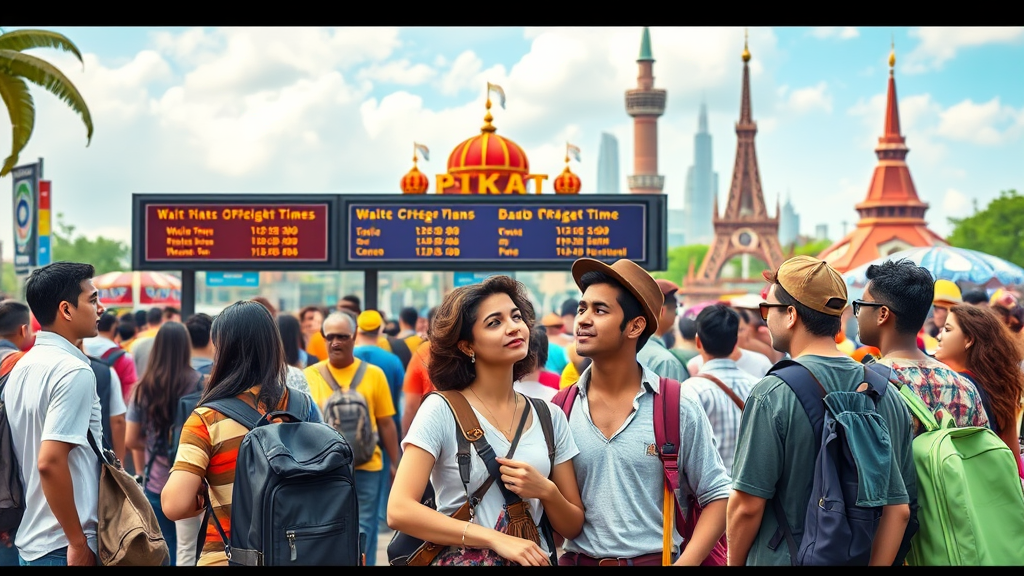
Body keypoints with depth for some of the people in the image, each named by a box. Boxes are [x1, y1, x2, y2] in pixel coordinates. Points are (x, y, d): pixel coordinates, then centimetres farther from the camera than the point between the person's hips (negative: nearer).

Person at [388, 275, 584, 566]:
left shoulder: (550, 417, 1)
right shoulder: (441, 410, -10)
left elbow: (572, 526, 4)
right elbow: (399, 510, -19)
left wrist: (547, 491, -16)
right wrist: (496, 539, -22)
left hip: (533, 559, 4)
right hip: (460, 558, -3)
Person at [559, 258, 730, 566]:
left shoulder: (678, 410, -5)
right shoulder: (559, 410, 0)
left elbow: (717, 497, -3)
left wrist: (686, 562, -13)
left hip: (654, 558, -2)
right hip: (577, 558, 2)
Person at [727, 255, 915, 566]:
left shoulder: (772, 395, -16)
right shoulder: (887, 394, 0)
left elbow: (747, 505, -16)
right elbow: (899, 508, 0)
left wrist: (734, 563, -1)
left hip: (783, 559, -5)